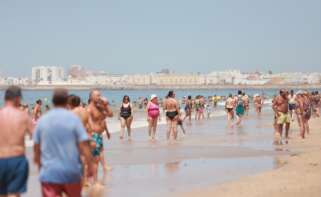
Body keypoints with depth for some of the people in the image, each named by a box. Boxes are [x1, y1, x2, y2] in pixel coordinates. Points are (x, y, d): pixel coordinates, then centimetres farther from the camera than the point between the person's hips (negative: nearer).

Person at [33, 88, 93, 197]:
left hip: (49, 173, 1)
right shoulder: (73, 118, -6)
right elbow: (84, 145, -11)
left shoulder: (42, 120, 2)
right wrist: (90, 166, -2)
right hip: (71, 172, -1)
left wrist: (39, 165, 22)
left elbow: (36, 148, 7)